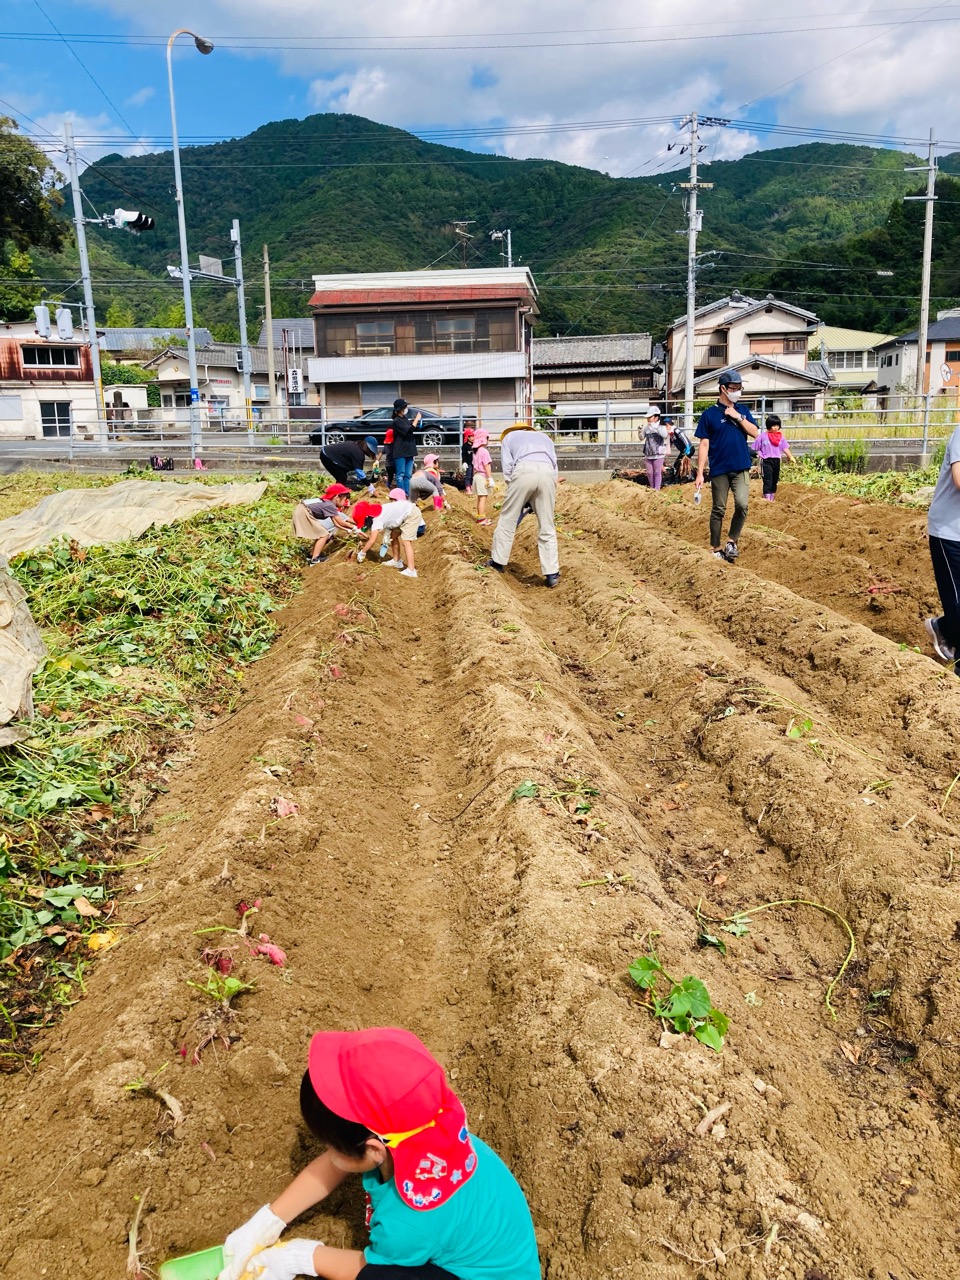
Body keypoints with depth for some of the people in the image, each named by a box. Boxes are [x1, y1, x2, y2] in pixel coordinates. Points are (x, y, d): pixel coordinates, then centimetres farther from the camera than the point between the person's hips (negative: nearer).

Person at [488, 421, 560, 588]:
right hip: (547, 473, 3)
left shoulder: (509, 437, 31)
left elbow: (507, 466, 15)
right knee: (547, 527, 6)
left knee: (507, 519, 12)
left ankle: (498, 561, 18)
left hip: (523, 471, -2)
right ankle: (552, 574, 4)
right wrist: (551, 496, 23)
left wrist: (514, 491, 19)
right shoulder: (544, 437, 38)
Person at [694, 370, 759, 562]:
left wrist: (738, 416, -10)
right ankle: (715, 549, 15)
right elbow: (704, 445, -3)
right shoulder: (709, 414, -1)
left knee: (742, 505, -13)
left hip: (741, 468, 2)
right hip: (719, 469, -2)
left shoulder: (742, 410, 10)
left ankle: (731, 542, 4)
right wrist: (700, 473, -7)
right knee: (719, 510, 5)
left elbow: (754, 433, 1)